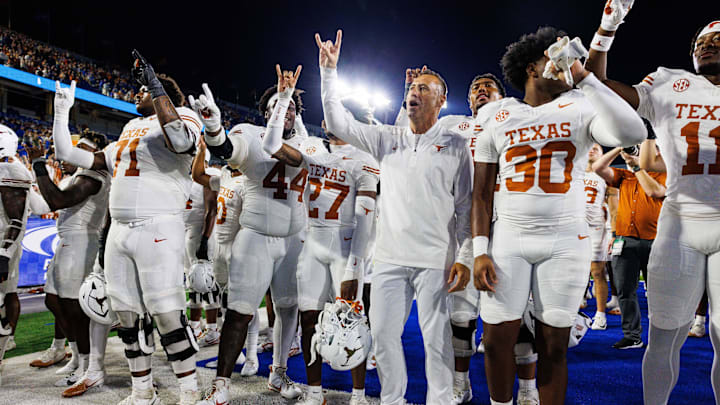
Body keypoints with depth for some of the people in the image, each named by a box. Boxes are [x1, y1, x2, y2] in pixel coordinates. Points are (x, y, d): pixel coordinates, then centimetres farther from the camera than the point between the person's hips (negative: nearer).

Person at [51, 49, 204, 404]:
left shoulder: (179, 117, 1)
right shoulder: (129, 133, 22)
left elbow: (181, 141, -27)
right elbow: (70, 155, 28)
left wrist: (156, 88, -22)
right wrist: (61, 112, 29)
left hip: (158, 229, -8)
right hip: (119, 229, 8)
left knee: (167, 315, -9)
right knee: (128, 316, 10)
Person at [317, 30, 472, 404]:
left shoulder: (456, 146, 3)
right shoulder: (388, 139, 12)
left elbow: (467, 208, 1)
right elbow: (338, 123, 8)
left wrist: (464, 258, -7)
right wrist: (329, 71, 2)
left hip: (436, 259, -3)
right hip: (390, 256, 4)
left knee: (436, 337, 1)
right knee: (383, 332, 8)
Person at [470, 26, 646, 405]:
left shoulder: (580, 109, 3)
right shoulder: (496, 118, 6)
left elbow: (633, 134, -18)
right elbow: (482, 192, 4)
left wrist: (584, 76, -17)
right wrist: (480, 251, -5)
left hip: (566, 242, 0)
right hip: (508, 240, 1)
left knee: (553, 346, 6)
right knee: (497, 342, 1)